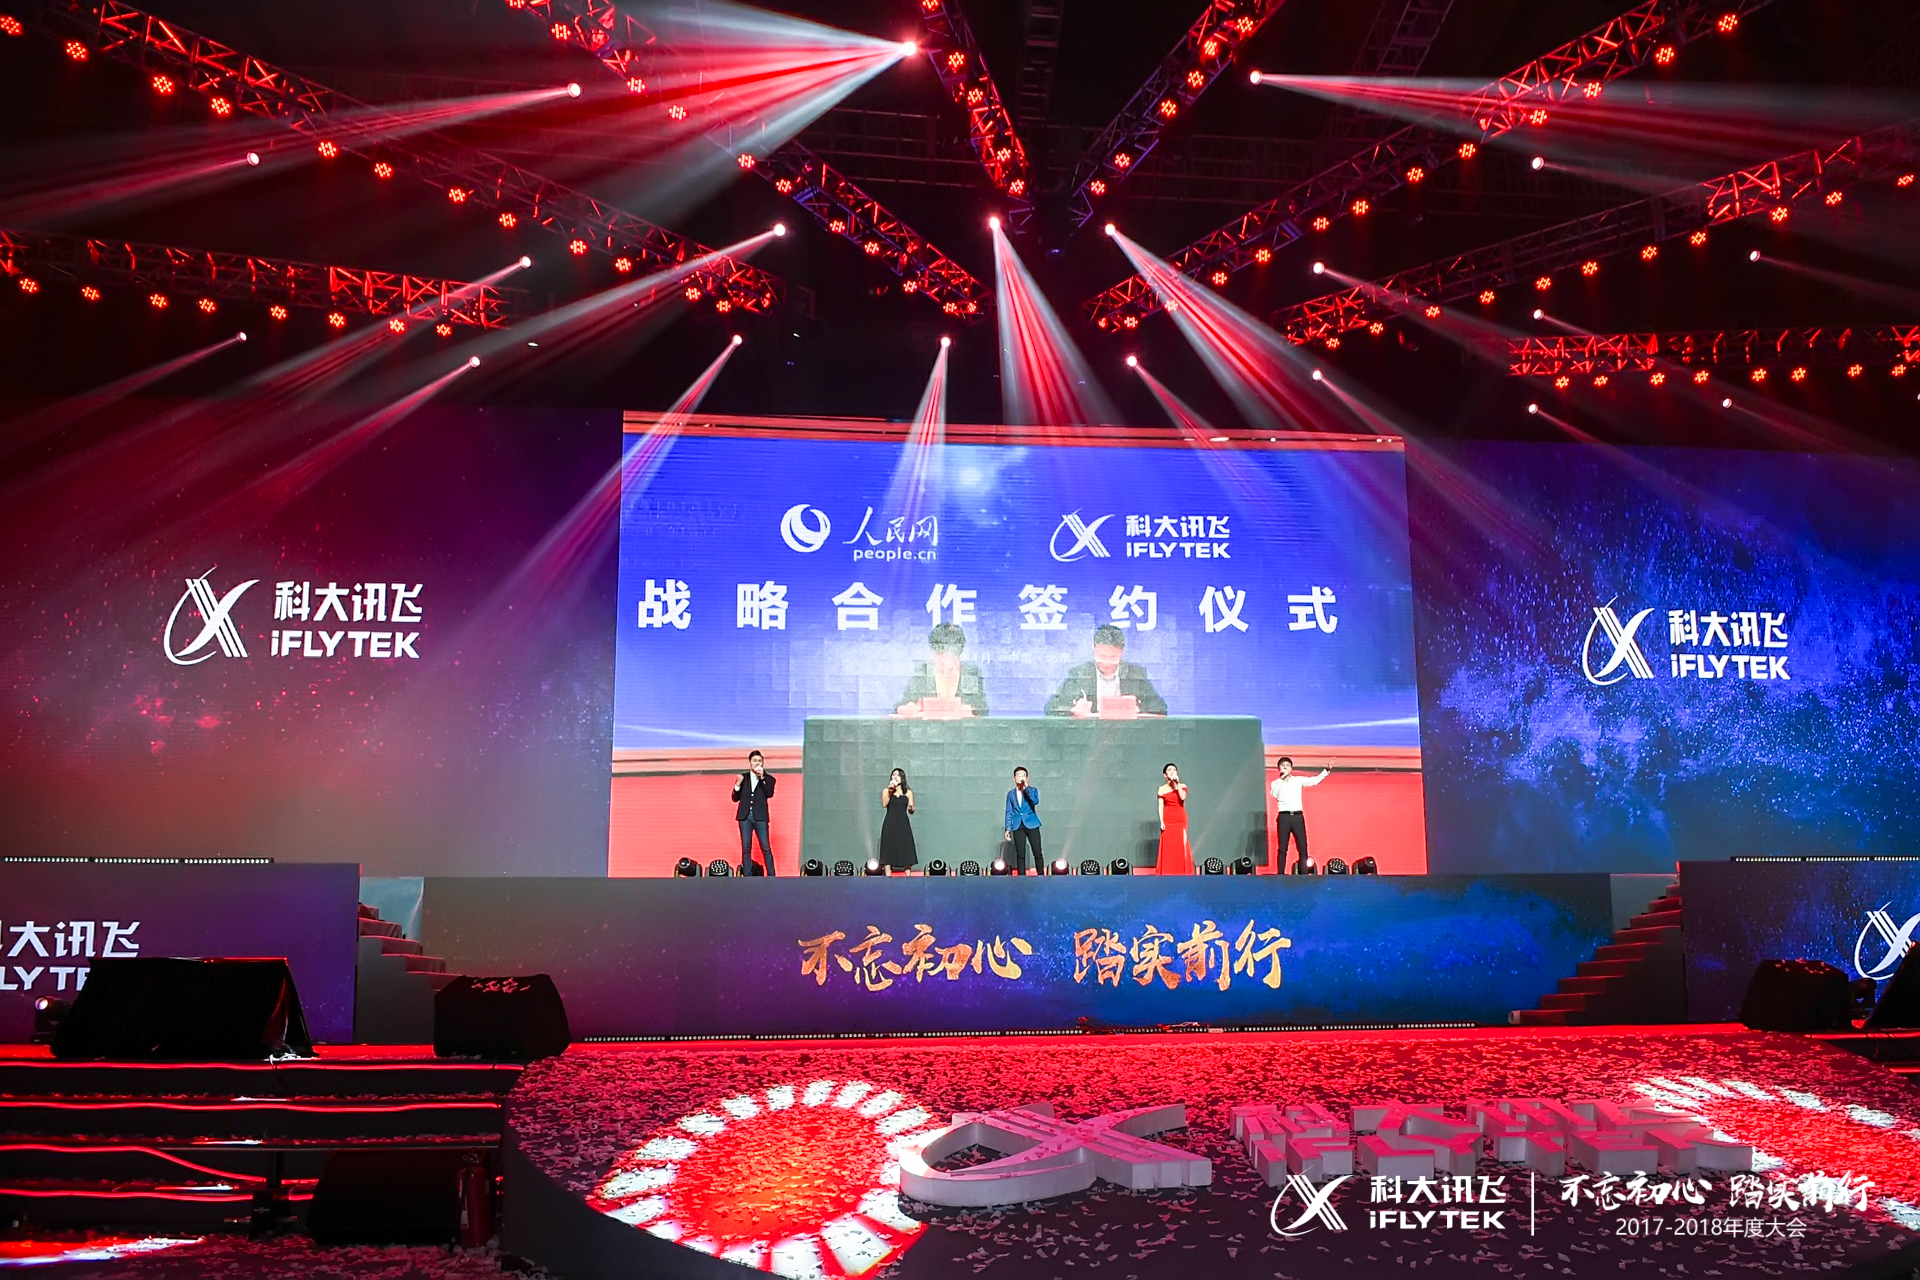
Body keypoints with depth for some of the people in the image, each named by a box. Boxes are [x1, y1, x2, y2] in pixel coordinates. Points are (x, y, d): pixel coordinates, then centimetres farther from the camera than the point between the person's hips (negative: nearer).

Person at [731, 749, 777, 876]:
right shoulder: (743, 777, 10)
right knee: (746, 848, 4)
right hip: (745, 817, 2)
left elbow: (769, 794, -12)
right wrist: (738, 784, -9)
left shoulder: (768, 779, 6)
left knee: (766, 848, -3)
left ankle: (771, 876, 2)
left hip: (760, 817, -2)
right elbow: (735, 798, 7)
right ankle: (747, 877, 7)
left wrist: (762, 778, -16)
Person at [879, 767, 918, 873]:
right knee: (888, 849, -4)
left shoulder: (908, 792, 10)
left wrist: (911, 808, -14)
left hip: (903, 824, 0)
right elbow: (884, 804, -8)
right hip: (890, 824, 0)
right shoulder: (886, 791, 10)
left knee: (905, 850, -4)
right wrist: (890, 791, -11)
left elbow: (911, 810, 8)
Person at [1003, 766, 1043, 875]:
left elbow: (1036, 801, -14)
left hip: (1031, 825, -2)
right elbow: (1009, 812, 14)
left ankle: (1041, 875, -2)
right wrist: (1008, 828, 6)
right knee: (1020, 854, 0)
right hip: (1018, 826, 2)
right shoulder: (1011, 794, 14)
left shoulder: (1032, 790, 7)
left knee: (1037, 853, -6)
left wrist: (1026, 787, -16)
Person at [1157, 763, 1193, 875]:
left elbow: (1182, 797, -12)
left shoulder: (1182, 786, 9)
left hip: (1180, 819, 1)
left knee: (1181, 846, -3)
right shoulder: (1162, 789, 6)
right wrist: (1161, 822, -8)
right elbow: (1161, 807, 1)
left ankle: (1182, 873, -1)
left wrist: (1177, 783, -7)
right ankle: (1167, 873, -4)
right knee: (1168, 848, -5)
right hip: (1168, 820, -1)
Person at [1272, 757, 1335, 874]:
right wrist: (1282, 778, -13)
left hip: (1297, 816, 1)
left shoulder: (1298, 780, 11)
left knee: (1303, 847, -2)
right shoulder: (1276, 783, 7)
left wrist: (1327, 770, -6)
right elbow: (1275, 794, -12)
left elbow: (1315, 780, 5)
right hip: (1284, 817, -1)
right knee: (1282, 848, -1)